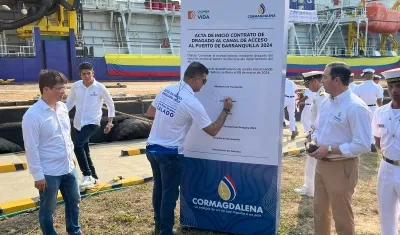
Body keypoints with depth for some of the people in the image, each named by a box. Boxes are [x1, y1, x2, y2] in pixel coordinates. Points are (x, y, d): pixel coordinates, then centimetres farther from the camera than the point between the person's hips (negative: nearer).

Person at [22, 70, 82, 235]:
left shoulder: (62, 107, 2)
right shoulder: (32, 115, -19)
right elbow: (31, 148, -17)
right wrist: (38, 175, -15)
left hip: (69, 168, 7)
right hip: (49, 173, -7)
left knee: (74, 202, 22)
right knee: (48, 209, 12)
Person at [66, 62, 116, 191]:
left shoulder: (100, 87, -8)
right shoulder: (75, 86, 1)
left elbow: (110, 104, 3)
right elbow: (69, 103, 13)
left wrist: (110, 122, 0)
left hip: (92, 123, -5)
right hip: (78, 123, 5)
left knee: (78, 145, -25)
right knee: (84, 151, 11)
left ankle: (87, 175, -13)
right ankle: (93, 177, 28)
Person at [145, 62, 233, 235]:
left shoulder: (166, 89, 2)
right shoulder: (192, 103, -19)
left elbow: (150, 113, 16)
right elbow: (212, 131, -12)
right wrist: (226, 110, -2)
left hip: (152, 148, 8)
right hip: (170, 153, -8)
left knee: (158, 189, 20)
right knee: (170, 193, 6)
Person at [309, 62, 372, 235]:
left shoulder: (356, 107, -21)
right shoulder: (326, 102, 4)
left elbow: (362, 145, -23)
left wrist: (329, 149, -22)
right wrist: (314, 142, -5)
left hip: (341, 167, -8)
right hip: (321, 163, 8)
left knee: (342, 216, 11)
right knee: (320, 210, 22)